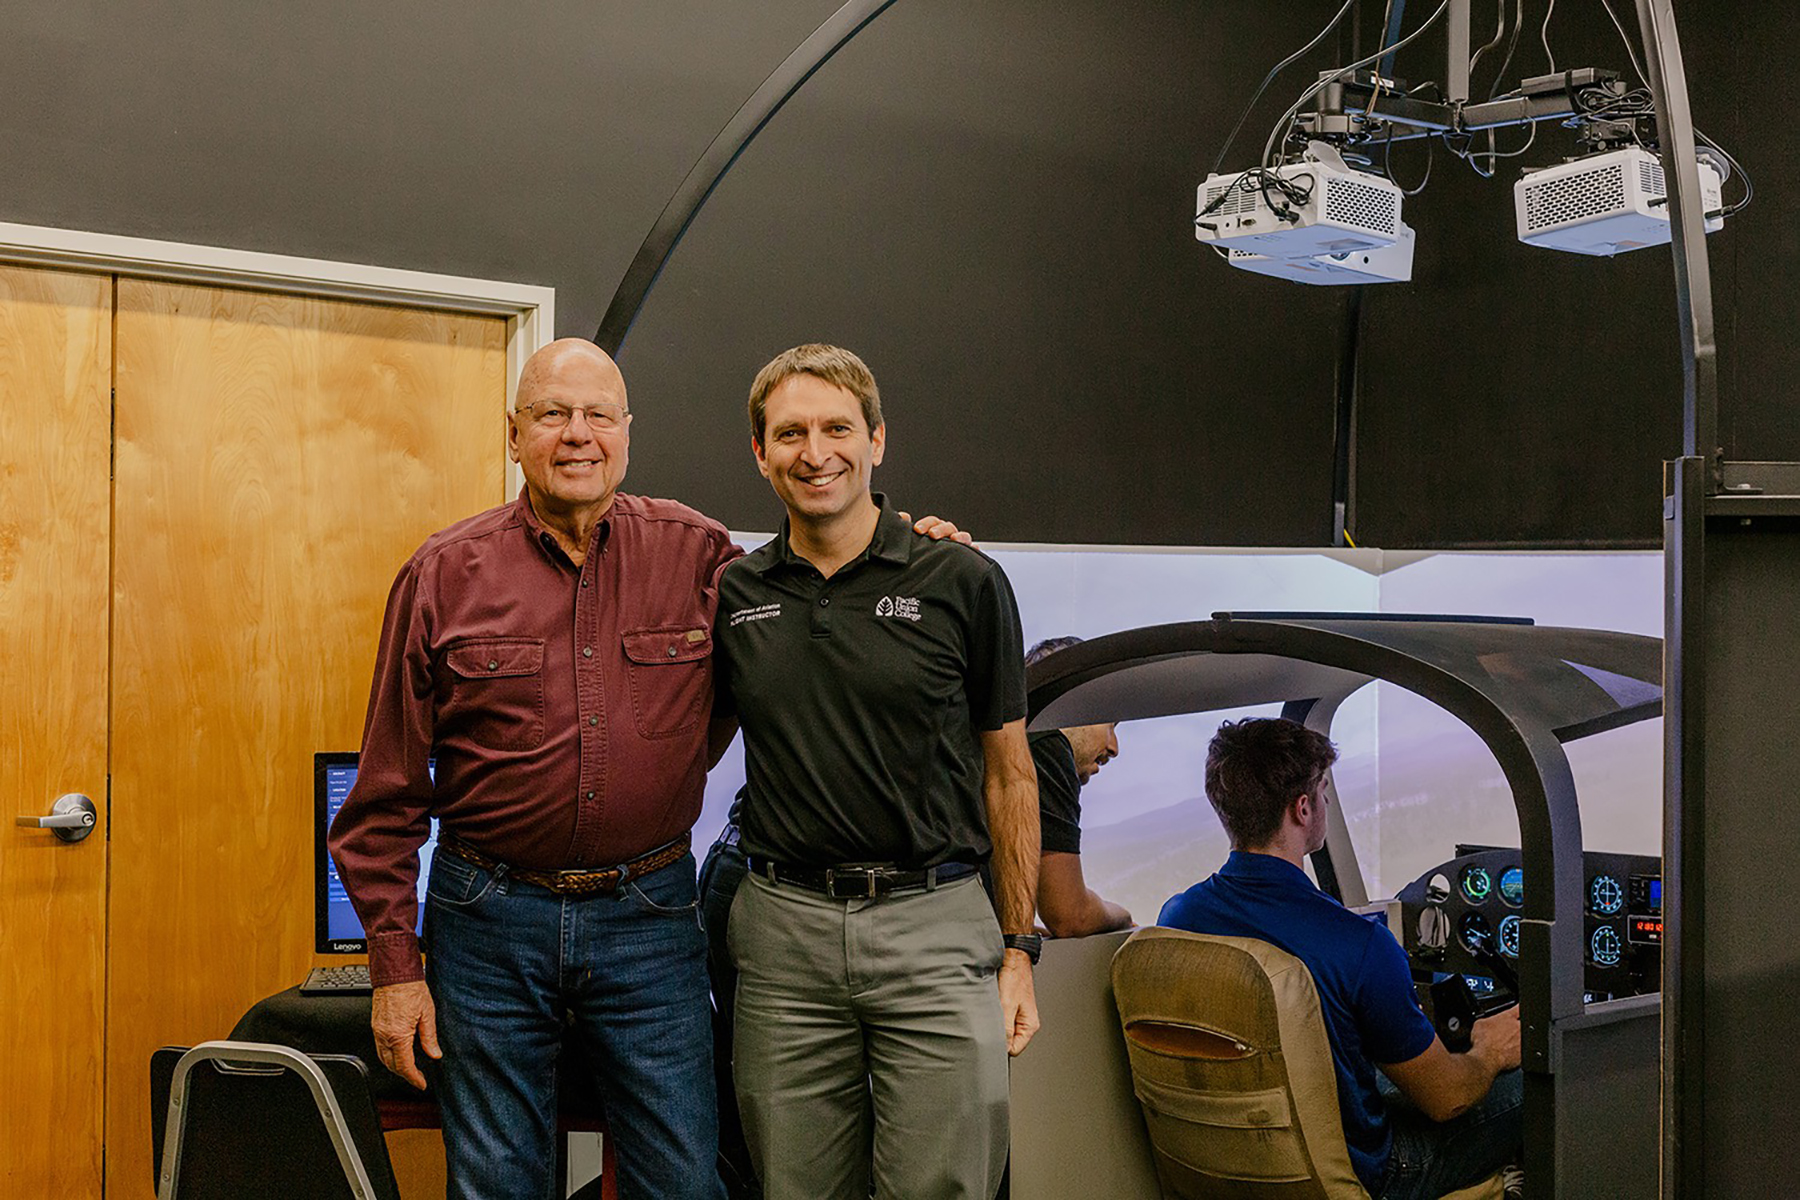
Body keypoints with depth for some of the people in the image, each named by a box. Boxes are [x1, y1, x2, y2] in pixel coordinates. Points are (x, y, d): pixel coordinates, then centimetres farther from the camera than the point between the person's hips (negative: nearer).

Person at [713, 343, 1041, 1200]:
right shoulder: (733, 595, 7)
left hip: (936, 926, -2)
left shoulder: (962, 582, 0)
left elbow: (1008, 776, 4)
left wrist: (1018, 948, 1)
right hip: (783, 928, 2)